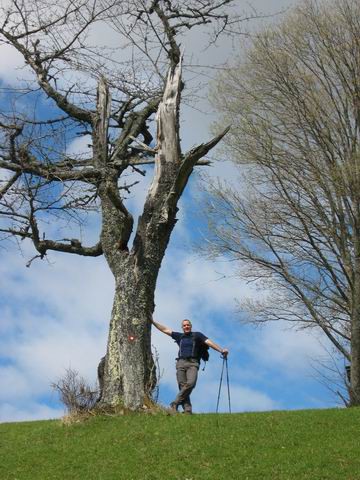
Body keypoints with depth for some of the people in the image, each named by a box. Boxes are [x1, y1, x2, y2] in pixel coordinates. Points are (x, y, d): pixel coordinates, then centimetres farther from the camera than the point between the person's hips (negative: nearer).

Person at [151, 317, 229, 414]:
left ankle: (175, 403, -18)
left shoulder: (197, 335, 12)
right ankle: (187, 410, -12)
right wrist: (153, 322, 23)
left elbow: (209, 342, 2)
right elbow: (165, 329, 23)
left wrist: (221, 350, -10)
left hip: (193, 363, -3)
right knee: (182, 386, -9)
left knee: (190, 383, -25)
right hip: (181, 363, 3)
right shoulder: (179, 336, 20)